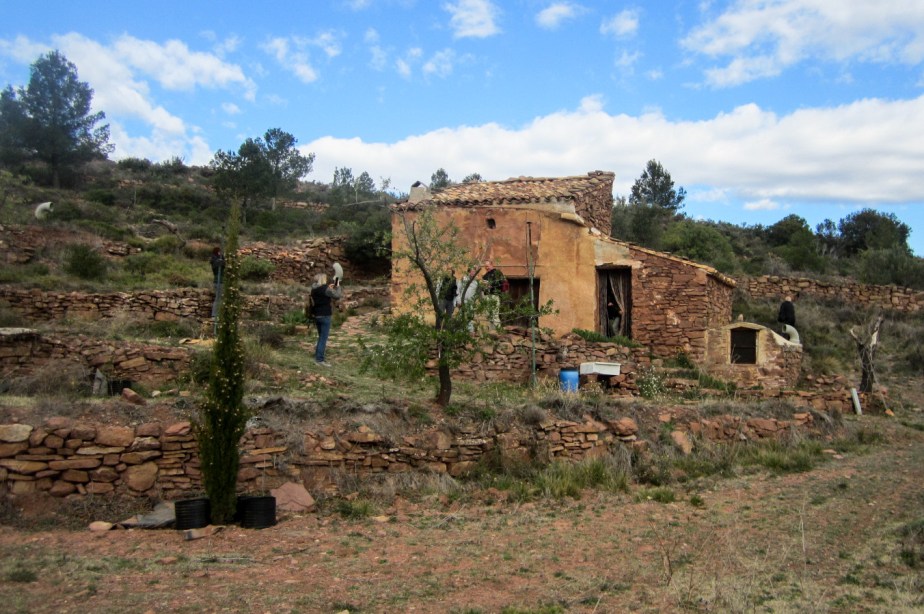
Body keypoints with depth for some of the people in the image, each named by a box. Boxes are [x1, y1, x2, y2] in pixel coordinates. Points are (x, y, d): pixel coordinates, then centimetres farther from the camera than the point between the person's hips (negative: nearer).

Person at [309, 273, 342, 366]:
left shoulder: (314, 289, 7)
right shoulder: (325, 289, -17)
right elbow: (338, 295, -13)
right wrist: (337, 286, 3)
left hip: (316, 315, 8)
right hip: (325, 316, -8)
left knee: (321, 336, 20)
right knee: (324, 337, -3)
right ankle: (319, 359, -4)